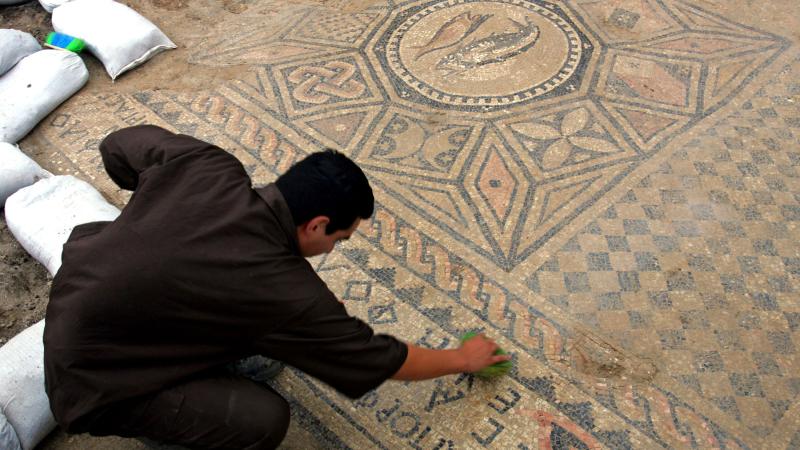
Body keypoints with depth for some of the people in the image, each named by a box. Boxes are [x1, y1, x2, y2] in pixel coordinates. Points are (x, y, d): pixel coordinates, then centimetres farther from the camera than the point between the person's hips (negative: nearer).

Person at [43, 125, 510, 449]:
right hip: (94, 380, -7)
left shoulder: (207, 164, -17)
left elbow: (118, 146, 3)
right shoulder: (286, 294, -30)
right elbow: (379, 359, -15)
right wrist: (463, 359, 2)